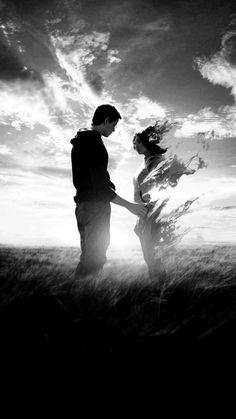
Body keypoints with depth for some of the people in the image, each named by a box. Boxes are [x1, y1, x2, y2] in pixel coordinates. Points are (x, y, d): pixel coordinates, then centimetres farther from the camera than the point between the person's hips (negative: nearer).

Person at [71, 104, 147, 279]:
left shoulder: (79, 143, 14)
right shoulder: (95, 144, -18)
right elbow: (99, 187, -24)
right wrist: (129, 205, -19)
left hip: (83, 206, 10)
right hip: (95, 206, -10)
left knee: (88, 255, 19)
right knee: (95, 258, -4)